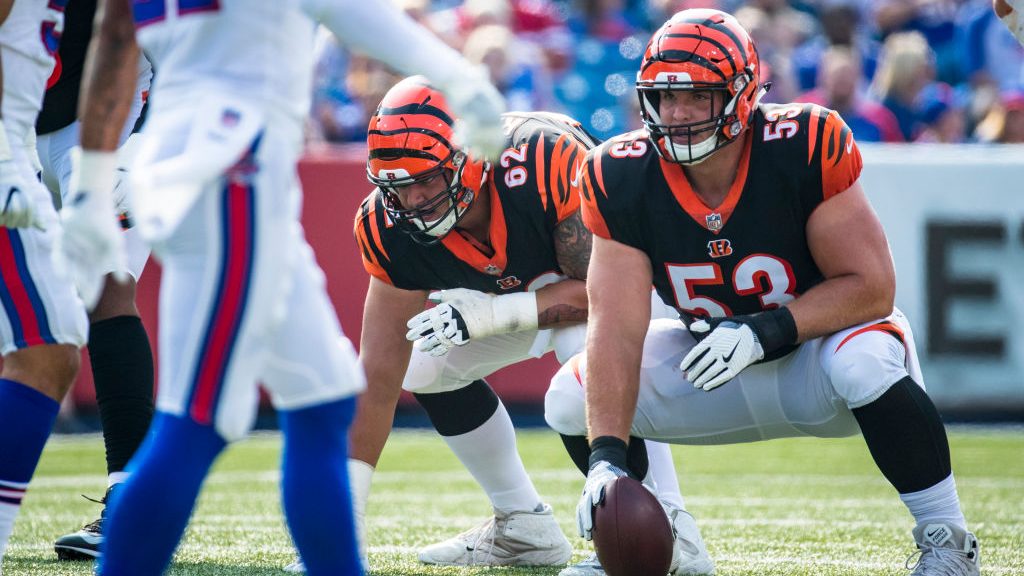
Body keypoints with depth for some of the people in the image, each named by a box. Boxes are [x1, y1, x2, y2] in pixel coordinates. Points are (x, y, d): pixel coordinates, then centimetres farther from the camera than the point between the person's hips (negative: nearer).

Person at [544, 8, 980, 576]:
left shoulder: (806, 147, -26)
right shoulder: (623, 179, -17)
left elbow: (871, 287, -23)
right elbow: (617, 330, -23)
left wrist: (766, 332, -35)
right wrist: (607, 458, -35)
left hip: (819, 341, -4)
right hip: (717, 359, 4)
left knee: (864, 364, -38)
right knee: (572, 400, -13)